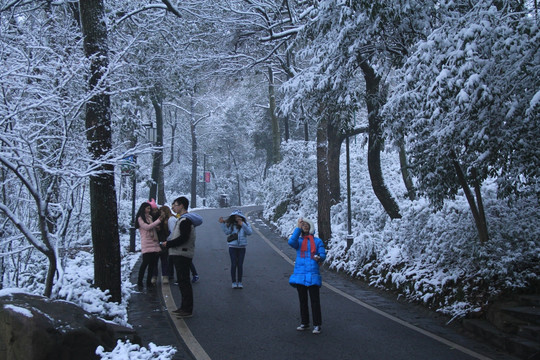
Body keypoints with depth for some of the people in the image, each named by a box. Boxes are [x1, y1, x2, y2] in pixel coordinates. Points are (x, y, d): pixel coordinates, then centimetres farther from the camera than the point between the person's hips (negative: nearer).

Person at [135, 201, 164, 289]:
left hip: (154, 243, 7)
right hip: (146, 244, -7)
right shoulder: (140, 218, -1)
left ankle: (149, 281, 10)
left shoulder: (150, 217, 19)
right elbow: (147, 227, -12)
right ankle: (140, 281, -1)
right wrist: (158, 221, -13)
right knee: (146, 262, -12)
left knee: (152, 263, 4)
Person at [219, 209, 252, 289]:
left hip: (242, 247, 0)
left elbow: (250, 232, -14)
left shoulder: (246, 224, 1)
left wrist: (242, 224, -24)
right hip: (232, 247, 0)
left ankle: (239, 282, 14)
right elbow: (227, 232, -11)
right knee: (233, 264, 1)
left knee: (240, 265, 3)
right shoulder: (231, 224, 2)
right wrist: (222, 224, -20)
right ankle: (234, 282, 10)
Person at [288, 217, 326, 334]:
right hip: (300, 273, 2)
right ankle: (304, 323, 21)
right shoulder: (299, 240, 9)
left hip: (313, 273, -2)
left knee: (315, 300, -5)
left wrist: (319, 257, -22)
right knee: (302, 300, 10)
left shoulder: (317, 241, 9)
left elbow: (323, 255, 2)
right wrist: (298, 227, -14)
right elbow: (291, 242, -14)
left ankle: (317, 325, 1)